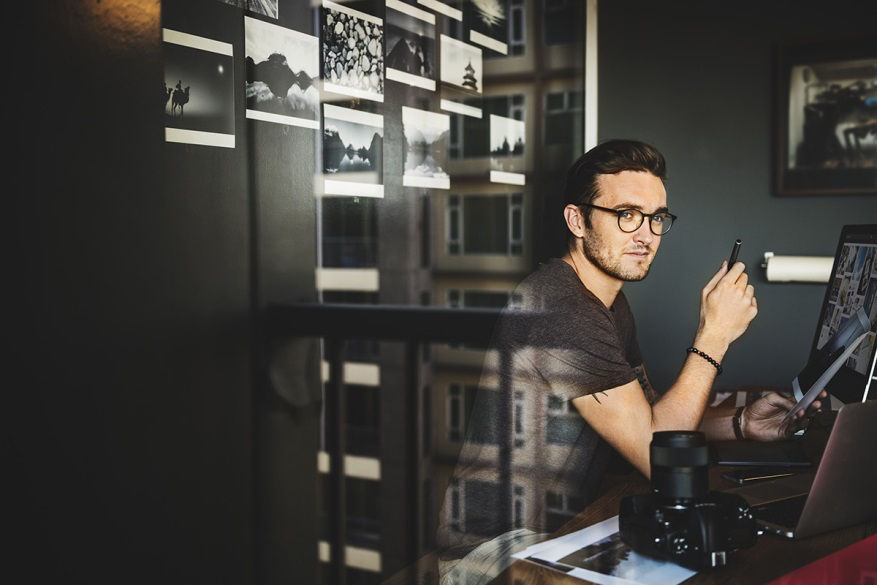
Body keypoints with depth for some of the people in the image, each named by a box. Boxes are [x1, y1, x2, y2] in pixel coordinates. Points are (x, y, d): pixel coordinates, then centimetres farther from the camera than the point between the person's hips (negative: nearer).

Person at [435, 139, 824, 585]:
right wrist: (715, 334, -19)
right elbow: (655, 453, -21)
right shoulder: (561, 310, -24)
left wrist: (739, 423, -2)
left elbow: (650, 416, 14)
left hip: (563, 527, 9)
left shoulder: (611, 303, 10)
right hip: (496, 549, -9)